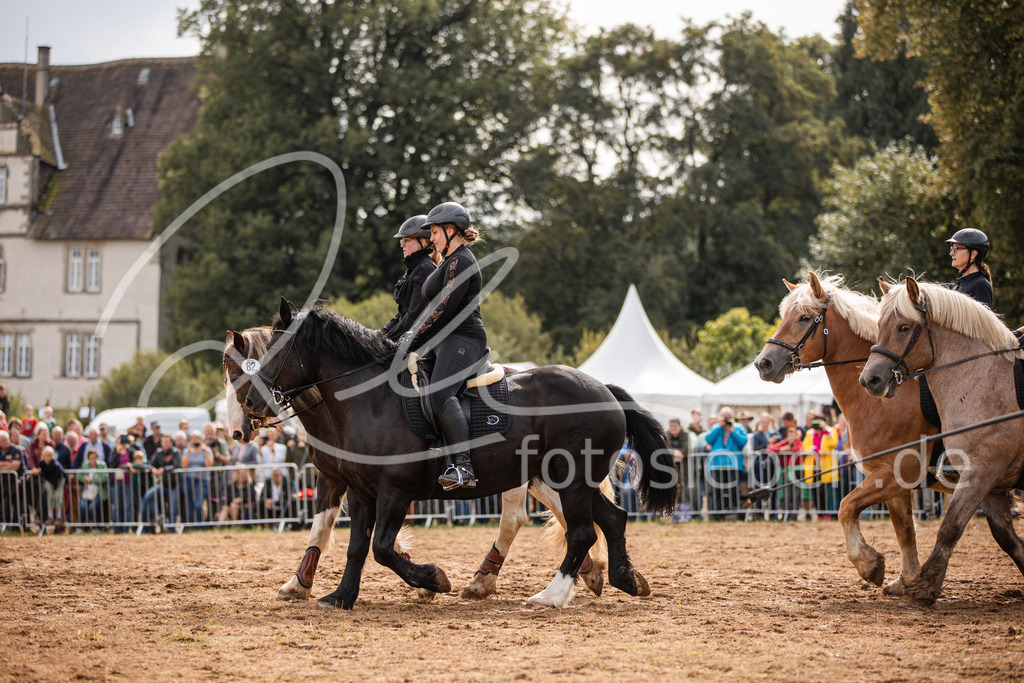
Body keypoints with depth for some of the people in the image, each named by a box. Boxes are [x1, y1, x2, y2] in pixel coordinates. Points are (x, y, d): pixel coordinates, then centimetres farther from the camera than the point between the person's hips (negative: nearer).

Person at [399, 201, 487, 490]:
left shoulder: (460, 262, -11)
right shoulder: (450, 261, 23)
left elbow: (445, 309, -18)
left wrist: (415, 339, -14)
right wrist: (415, 333, 17)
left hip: (462, 339, -12)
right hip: (447, 340, 12)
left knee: (439, 393, -31)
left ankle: (463, 467, -38)